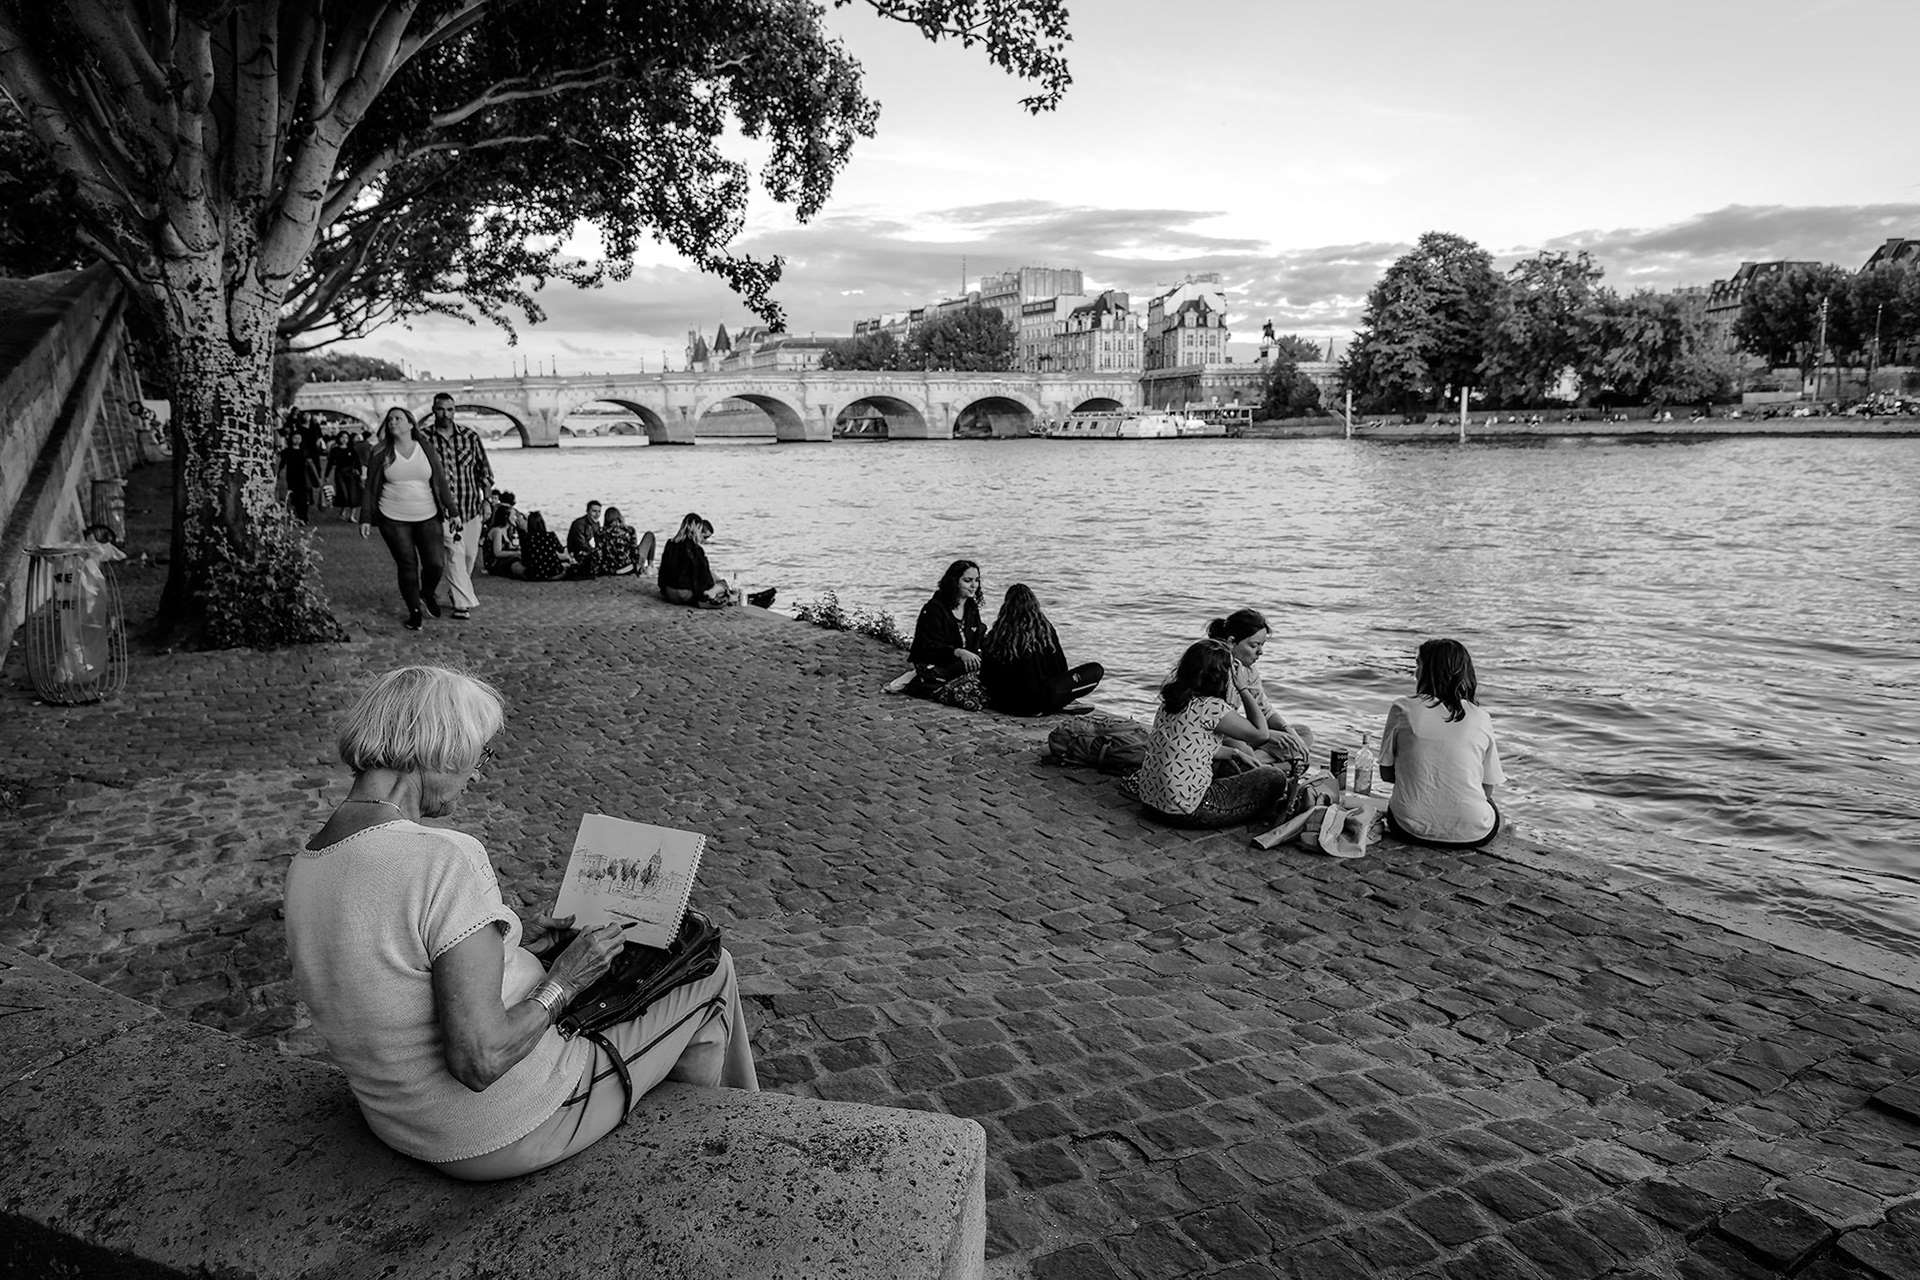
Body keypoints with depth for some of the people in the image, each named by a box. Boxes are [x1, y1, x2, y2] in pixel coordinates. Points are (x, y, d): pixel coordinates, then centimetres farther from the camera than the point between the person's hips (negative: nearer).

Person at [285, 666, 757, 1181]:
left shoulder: (304, 866, -4)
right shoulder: (445, 858, -31)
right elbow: (480, 1060, -32)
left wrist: (512, 940, 8)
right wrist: (562, 983, -16)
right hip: (501, 1132, -9)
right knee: (712, 972, 8)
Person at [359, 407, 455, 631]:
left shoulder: (427, 449, 2)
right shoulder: (381, 454, 1)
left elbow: (441, 483, 4)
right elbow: (370, 488, 4)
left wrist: (452, 511, 0)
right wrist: (365, 518, 1)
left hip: (427, 517, 1)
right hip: (394, 520, 0)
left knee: (436, 563, -7)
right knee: (407, 567, -1)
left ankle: (428, 592, 25)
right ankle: (414, 611, 16)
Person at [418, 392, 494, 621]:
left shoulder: (470, 435, 2)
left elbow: (484, 469, 9)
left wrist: (486, 499, 3)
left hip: (472, 504, 3)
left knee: (470, 554, 11)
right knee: (455, 552, -14)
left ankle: (456, 592, 34)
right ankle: (463, 602, -11)